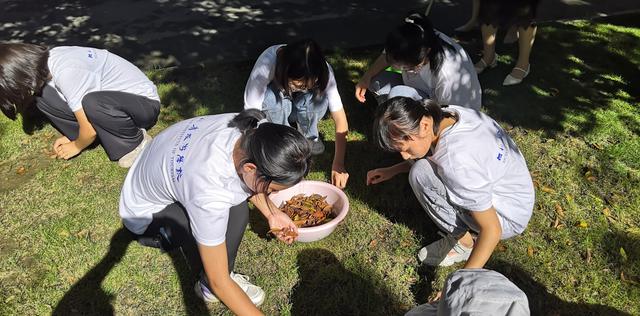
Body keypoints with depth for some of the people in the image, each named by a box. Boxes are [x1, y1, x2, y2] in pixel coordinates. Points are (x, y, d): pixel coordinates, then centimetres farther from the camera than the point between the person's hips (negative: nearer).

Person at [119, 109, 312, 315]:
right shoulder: (210, 193, -42)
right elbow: (218, 282, -30)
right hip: (146, 213, -7)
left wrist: (271, 213, -10)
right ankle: (208, 287, -4)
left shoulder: (253, 131, -24)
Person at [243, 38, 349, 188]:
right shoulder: (266, 65, -39)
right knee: (273, 99, -37)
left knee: (318, 97, -33)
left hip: (303, 107, 1)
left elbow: (340, 119, -29)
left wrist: (338, 164, -38)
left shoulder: (322, 71, -32)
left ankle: (309, 135, -3)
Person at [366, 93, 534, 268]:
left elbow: (492, 231, -28)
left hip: (509, 218, -8)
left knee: (420, 174, -24)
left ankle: (463, 242, -4)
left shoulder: (457, 163, -36)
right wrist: (392, 170, 5)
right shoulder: (449, 114, -11)